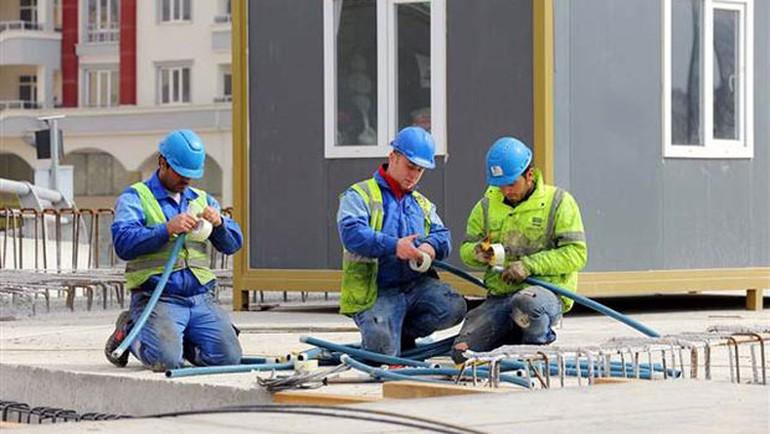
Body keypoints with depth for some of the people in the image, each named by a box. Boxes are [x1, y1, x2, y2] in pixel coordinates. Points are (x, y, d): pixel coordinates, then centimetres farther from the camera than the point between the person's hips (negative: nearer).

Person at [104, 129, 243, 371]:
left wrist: (219, 224, -4)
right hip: (157, 296, -5)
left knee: (229, 358, -13)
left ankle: (176, 339, 16)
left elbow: (233, 245, 18)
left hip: (201, 298, 5)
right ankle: (129, 332, 7)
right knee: (166, 360, -27)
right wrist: (167, 229, -22)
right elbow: (123, 244, -13)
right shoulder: (135, 197, 3)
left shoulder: (202, 199, 22)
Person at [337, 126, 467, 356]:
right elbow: (351, 233, -18)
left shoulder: (422, 203, 23)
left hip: (417, 284, 5)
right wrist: (393, 246, -31)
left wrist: (431, 246, -15)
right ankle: (377, 329, 14)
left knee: (454, 307, -22)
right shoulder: (359, 195, 0)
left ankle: (403, 334, 5)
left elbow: (442, 235, 11)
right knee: (383, 349, -26)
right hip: (377, 292, -5)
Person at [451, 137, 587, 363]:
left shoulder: (559, 202, -1)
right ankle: (512, 338, 14)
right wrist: (477, 253, -8)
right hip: (499, 296, 4)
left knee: (527, 302, -42)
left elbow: (577, 253, -8)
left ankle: (539, 344, -7)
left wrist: (529, 265, -17)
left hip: (547, 291, -4)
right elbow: (466, 249, 19)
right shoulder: (486, 206, 13)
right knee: (462, 352, -15)